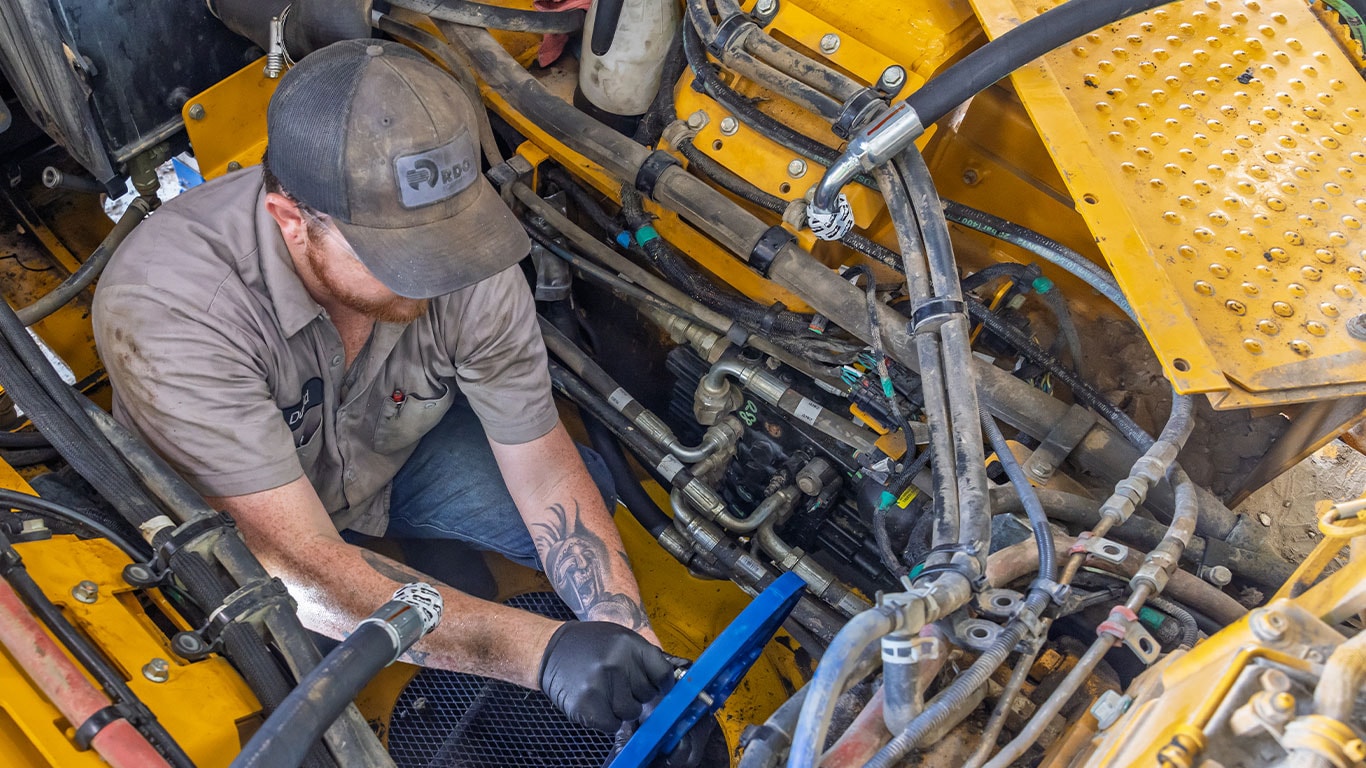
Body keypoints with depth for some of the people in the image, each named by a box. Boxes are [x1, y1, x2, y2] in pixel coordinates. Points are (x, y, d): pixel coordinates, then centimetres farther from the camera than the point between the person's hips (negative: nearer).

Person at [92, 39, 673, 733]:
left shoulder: (464, 254, -28)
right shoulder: (165, 308, -40)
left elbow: (543, 466, -18)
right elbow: (300, 566, -41)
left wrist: (633, 648, -29)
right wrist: (541, 650, -48)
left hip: (399, 449, 3)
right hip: (233, 518, -3)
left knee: (588, 510, -11)